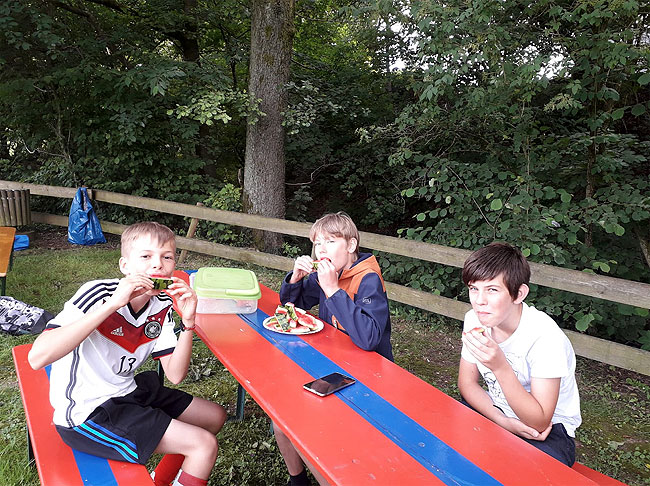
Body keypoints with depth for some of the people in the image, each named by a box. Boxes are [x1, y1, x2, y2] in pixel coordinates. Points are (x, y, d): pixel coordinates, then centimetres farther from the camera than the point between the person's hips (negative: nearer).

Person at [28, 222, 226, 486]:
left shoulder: (162, 306, -3)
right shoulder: (98, 294, -23)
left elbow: (175, 374, -5)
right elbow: (37, 358, -36)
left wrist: (187, 322, -21)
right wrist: (112, 305, -39)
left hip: (126, 393, 8)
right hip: (86, 412, -8)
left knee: (215, 416, 15)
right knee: (205, 445, -13)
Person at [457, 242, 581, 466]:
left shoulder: (545, 336, -28)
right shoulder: (475, 320, -10)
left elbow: (538, 422, -27)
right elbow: (467, 383, -1)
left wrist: (500, 366, -41)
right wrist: (502, 421, -18)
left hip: (550, 427, -5)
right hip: (496, 411, 5)